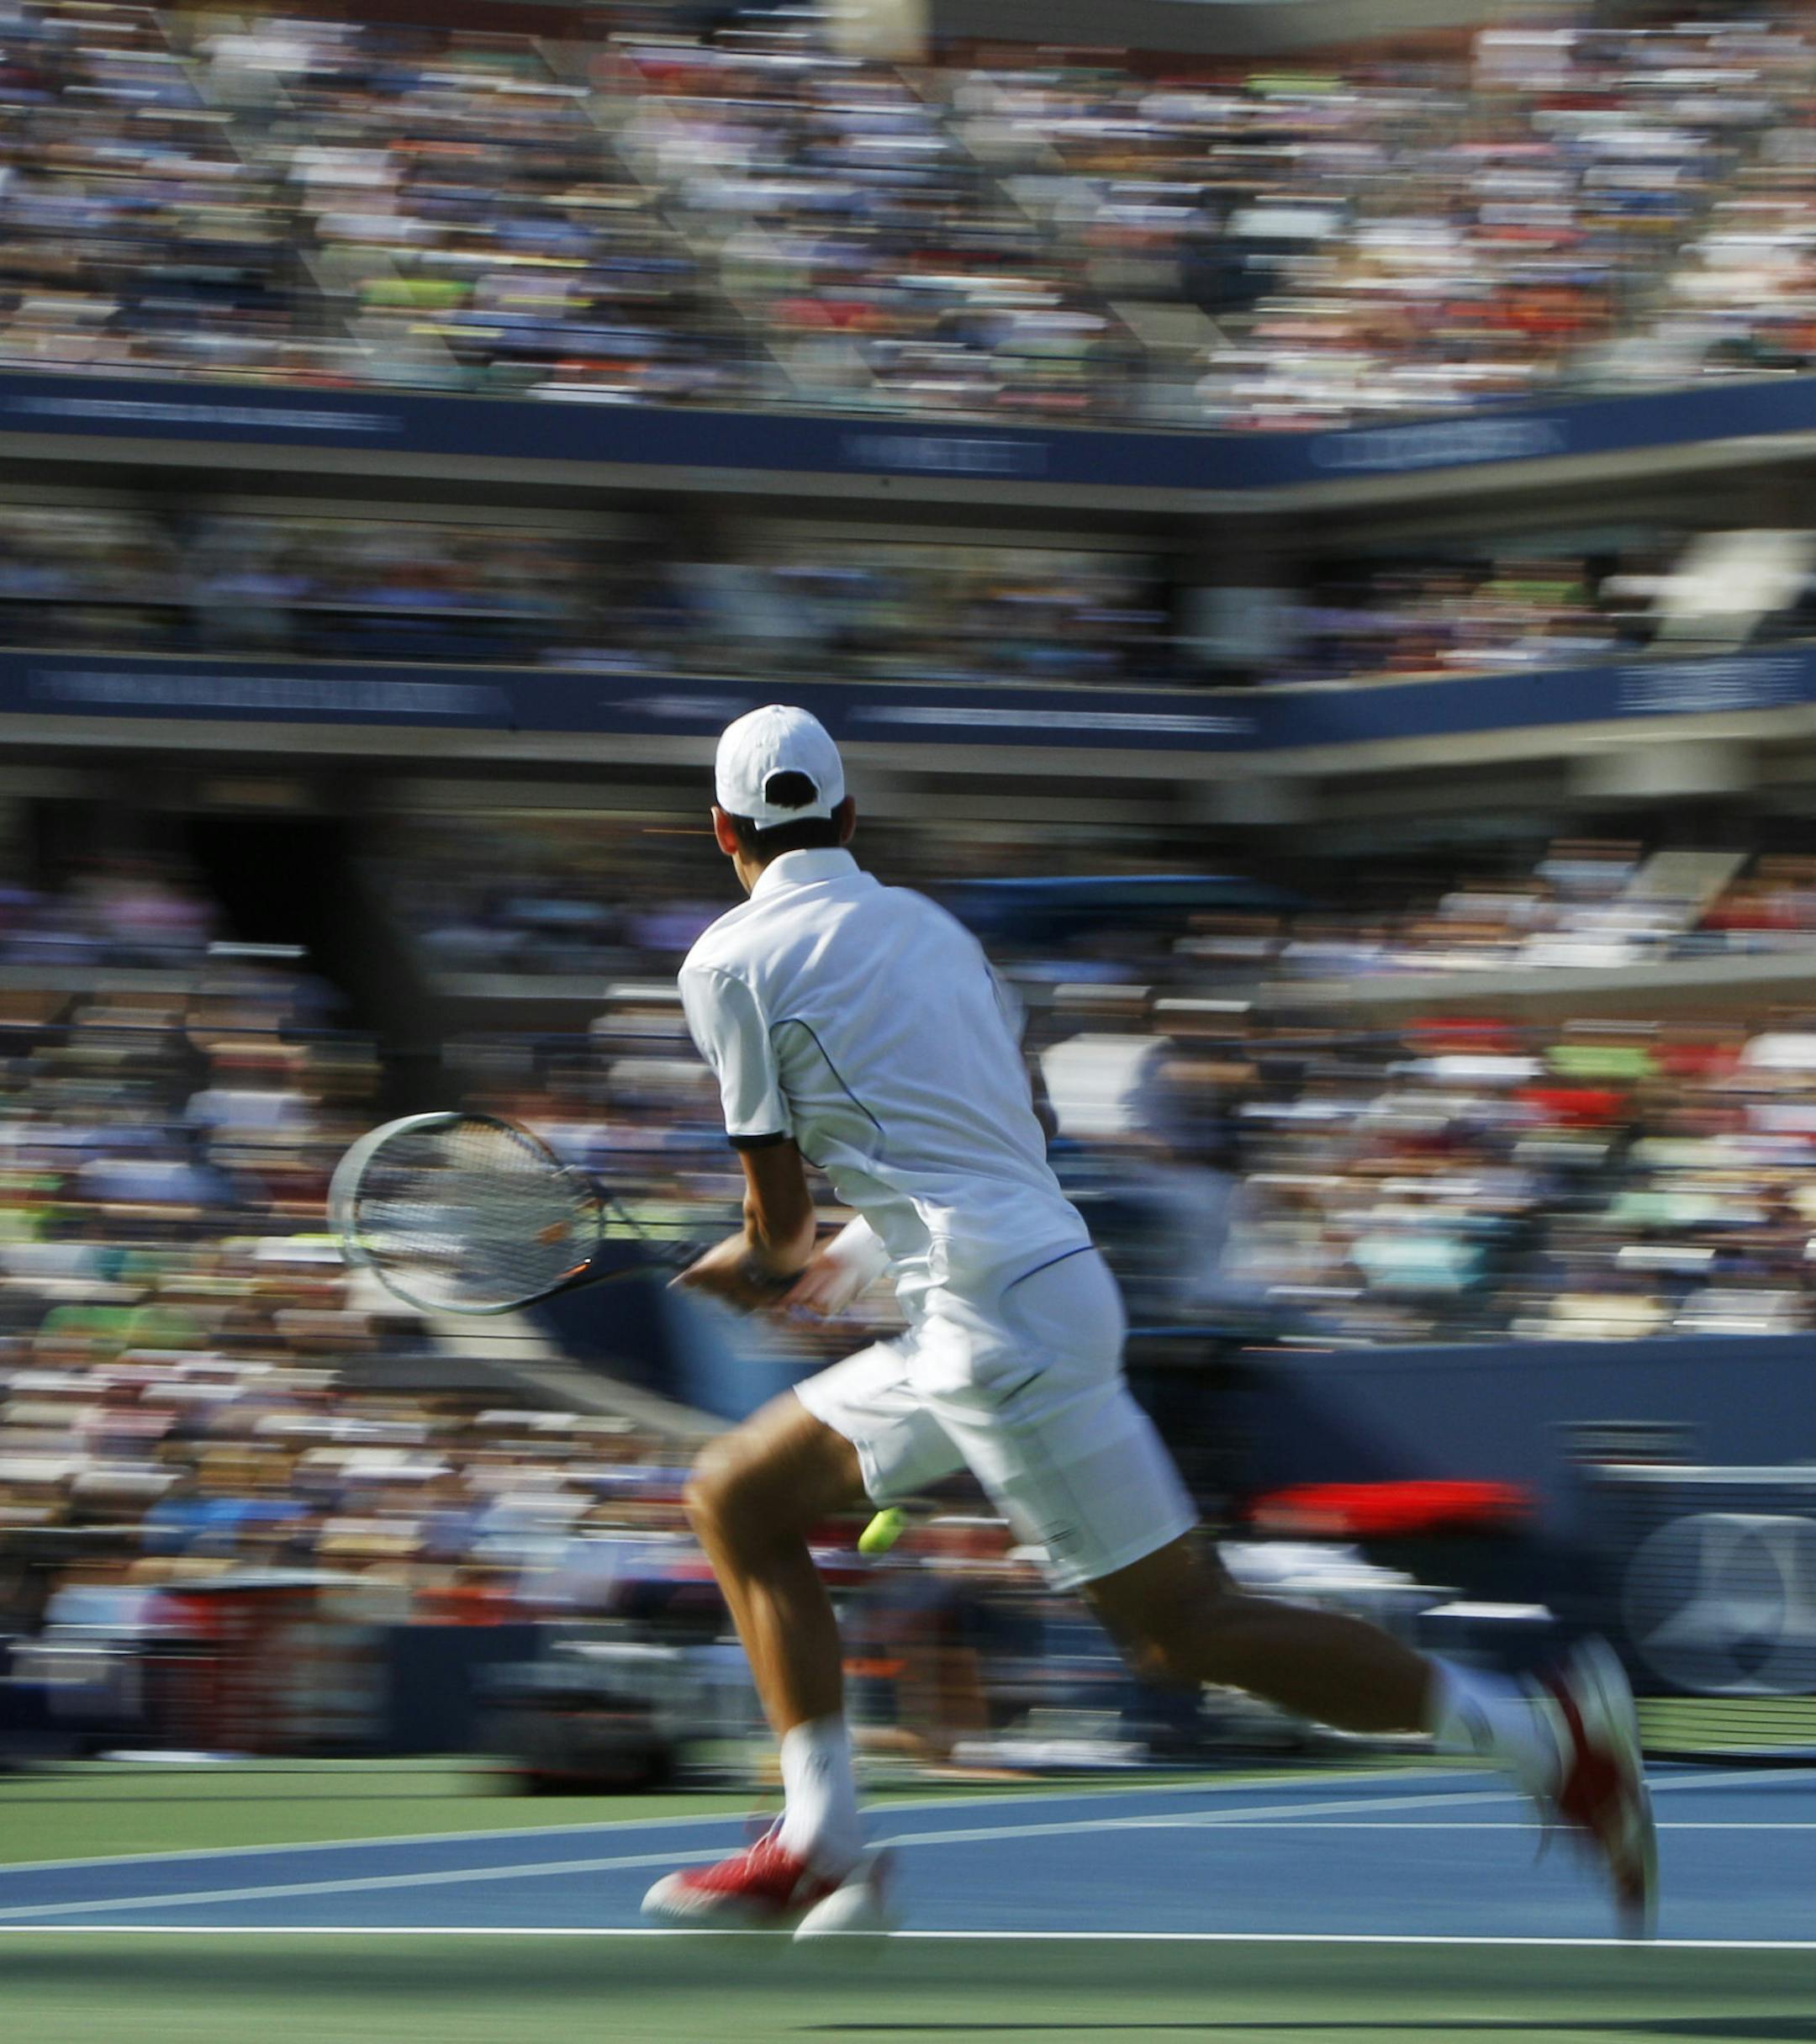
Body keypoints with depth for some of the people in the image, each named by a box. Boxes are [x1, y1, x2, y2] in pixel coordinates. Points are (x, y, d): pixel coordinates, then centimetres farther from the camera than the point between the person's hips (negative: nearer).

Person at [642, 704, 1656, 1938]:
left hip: (1002, 1313, -9)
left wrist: (759, 1265, 22)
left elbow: (780, 1206, -1)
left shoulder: (730, 962, -4)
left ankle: (1543, 1731, -12)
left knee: (1180, 1625, -9)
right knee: (736, 1499, 16)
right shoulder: (927, 926, 17)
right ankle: (820, 1851, 13)